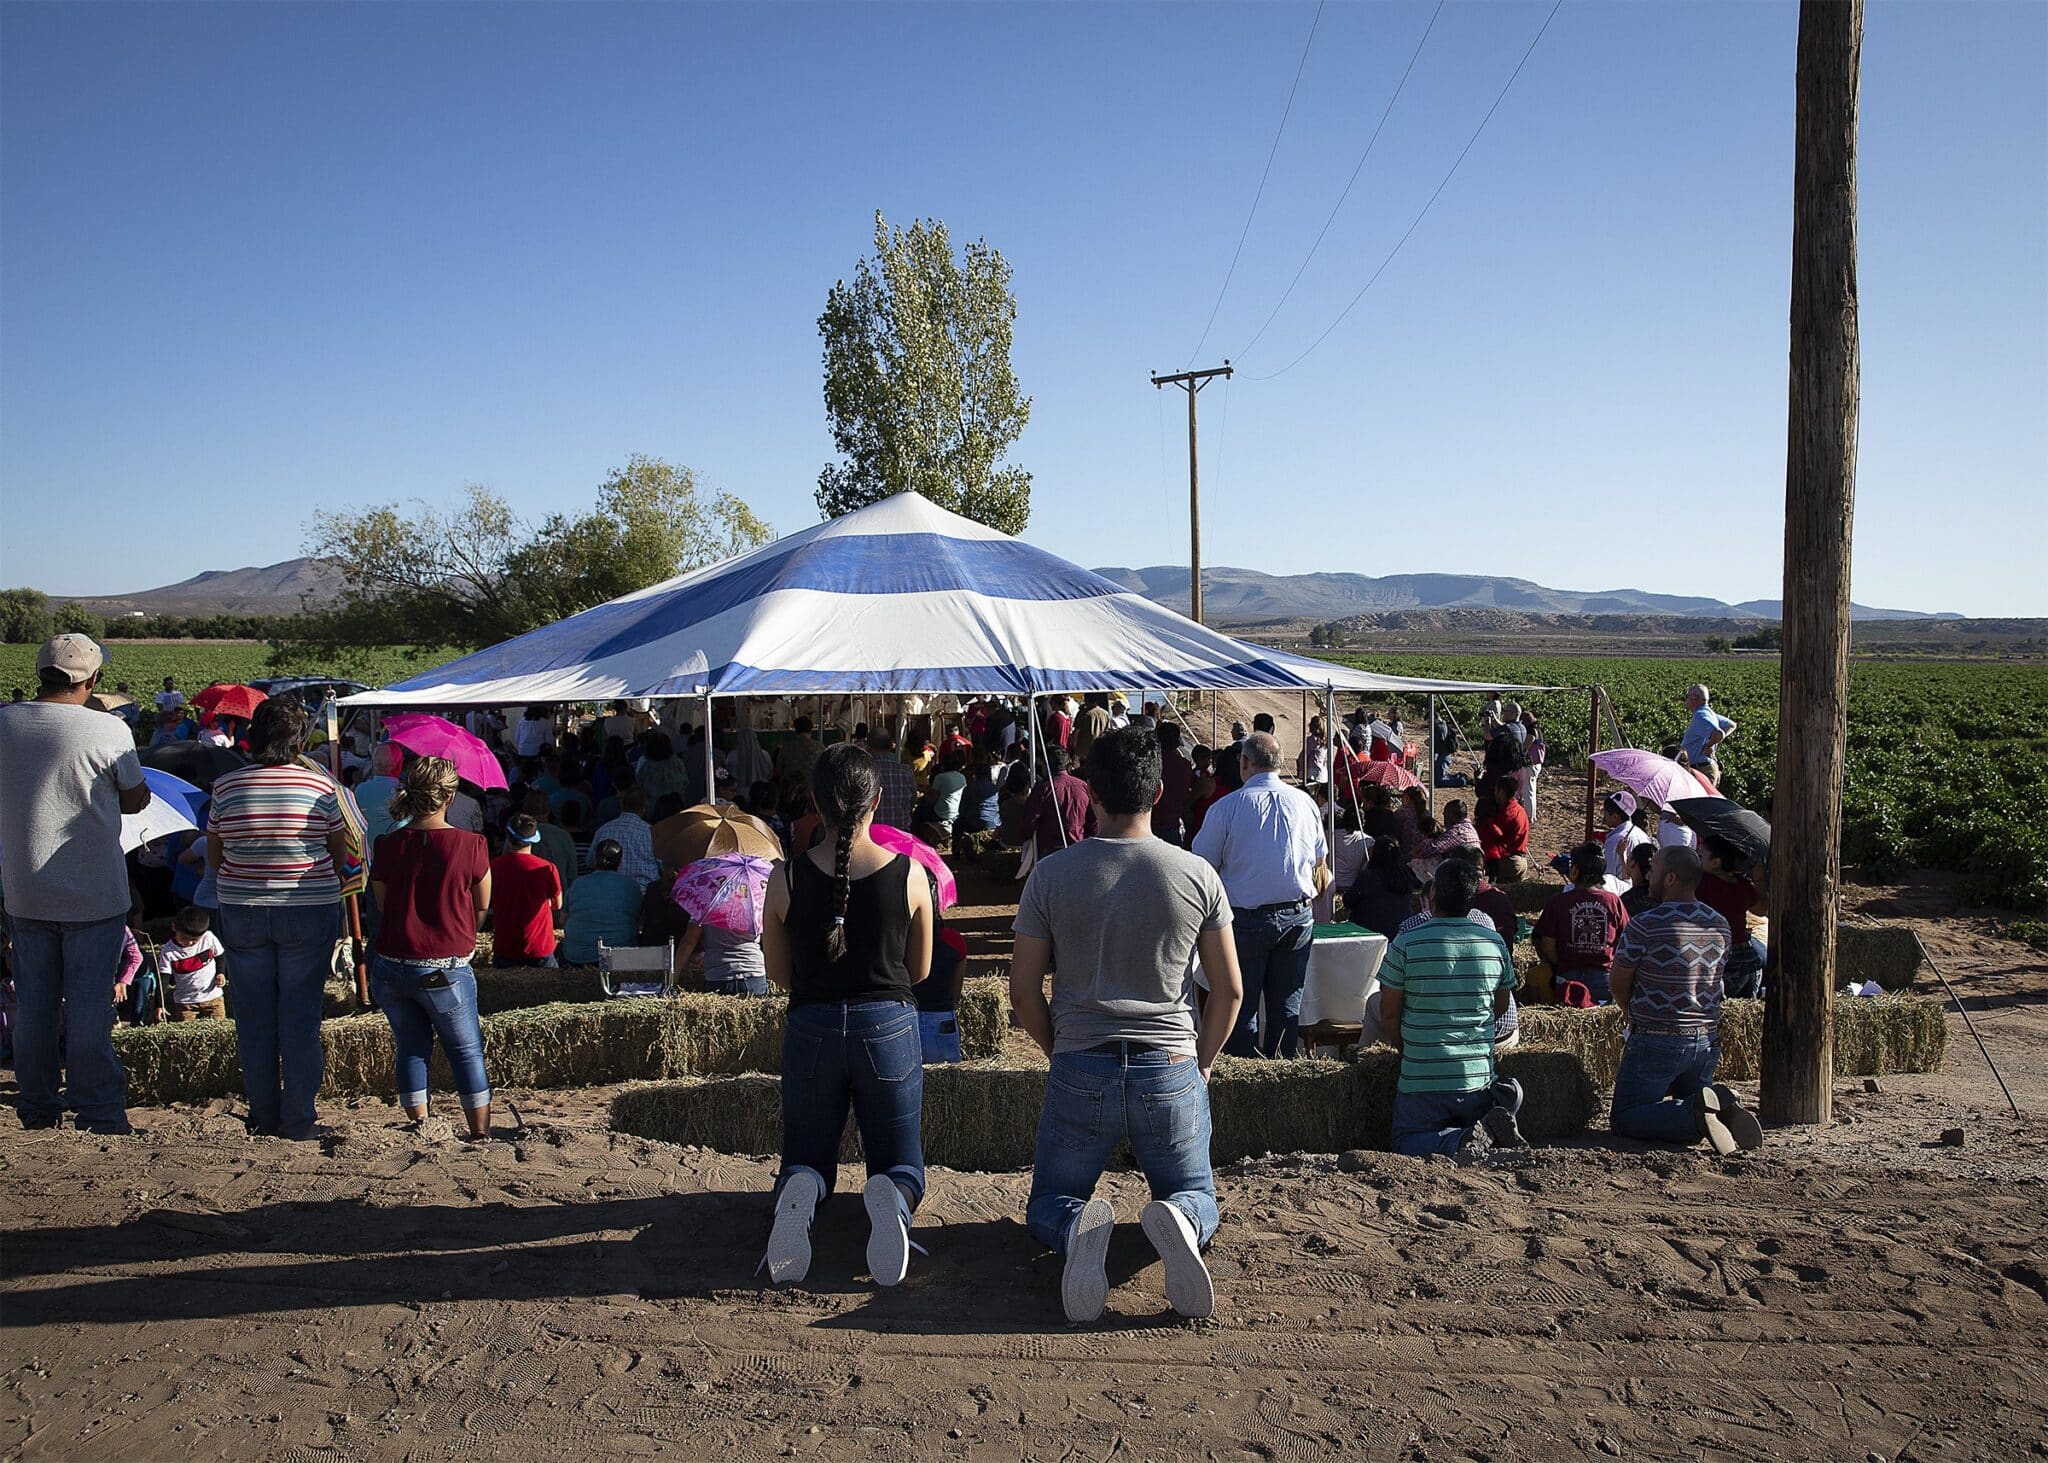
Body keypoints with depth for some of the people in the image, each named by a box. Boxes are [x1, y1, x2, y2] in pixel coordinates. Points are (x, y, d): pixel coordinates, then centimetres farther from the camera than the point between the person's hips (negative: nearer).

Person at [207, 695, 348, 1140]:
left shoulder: (226, 786, -2)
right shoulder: (322, 787, -8)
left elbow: (213, 857, 7)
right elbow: (339, 856, 1)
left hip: (241, 912, 2)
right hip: (310, 912, -2)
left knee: (254, 1015, 12)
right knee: (301, 1016, 5)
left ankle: (263, 1115, 20)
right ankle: (298, 1119, 10)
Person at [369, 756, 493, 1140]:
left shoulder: (387, 845, -2)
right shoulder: (470, 844, -11)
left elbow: (382, 902, 12)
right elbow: (482, 903, 3)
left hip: (390, 966, 3)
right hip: (445, 970, -3)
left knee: (411, 1049, 16)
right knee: (467, 1052, 12)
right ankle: (481, 1135, 17)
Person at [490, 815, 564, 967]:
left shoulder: (493, 866, -7)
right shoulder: (547, 868, -12)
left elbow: (488, 903, 11)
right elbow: (557, 905, 4)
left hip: (503, 950, 2)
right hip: (539, 951, -2)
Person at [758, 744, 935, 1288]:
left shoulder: (787, 879, -8)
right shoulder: (910, 875, -8)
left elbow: (779, 974, 4)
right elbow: (919, 971, 4)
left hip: (811, 1029, 1)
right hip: (889, 1026, 0)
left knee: (807, 1159, 21)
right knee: (900, 1164, 17)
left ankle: (799, 1195, -16)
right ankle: (890, 1199, -21)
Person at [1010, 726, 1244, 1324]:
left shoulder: (1051, 876, -4)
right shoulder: (1197, 875, -3)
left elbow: (1024, 993, 1)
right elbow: (1229, 991, 3)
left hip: (1081, 1072, 0)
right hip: (1171, 1071, 1)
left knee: (1048, 1204, 19)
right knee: (1198, 1195, 22)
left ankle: (1079, 1229, -19)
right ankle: (1177, 1220, -16)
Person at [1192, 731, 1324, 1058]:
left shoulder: (1227, 807, -11)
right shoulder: (1305, 802, 2)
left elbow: (1204, 864, -6)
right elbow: (1320, 857, 16)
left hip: (1247, 919, -4)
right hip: (1299, 915, 4)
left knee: (1241, 1006, 5)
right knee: (1287, 1005, 13)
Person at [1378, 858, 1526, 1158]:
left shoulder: (1405, 945, -12)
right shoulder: (1495, 943, 0)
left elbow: (1389, 1015, -6)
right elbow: (1501, 1008, 13)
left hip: (1423, 1078, -4)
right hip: (1480, 1075, 4)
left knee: (1406, 1143, 9)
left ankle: (1460, 1140, -19)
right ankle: (1494, 1125, -9)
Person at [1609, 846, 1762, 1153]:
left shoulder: (1644, 925, -16)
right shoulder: (1720, 925, 5)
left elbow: (1619, 986, -6)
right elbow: (1711, 982, 14)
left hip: (1656, 1041, -6)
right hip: (1707, 1040, 6)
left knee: (1624, 1119, 2)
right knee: (1689, 1102, 24)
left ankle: (1696, 1113, -20)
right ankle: (1722, 1106, -8)